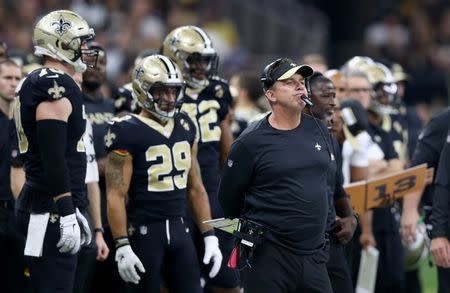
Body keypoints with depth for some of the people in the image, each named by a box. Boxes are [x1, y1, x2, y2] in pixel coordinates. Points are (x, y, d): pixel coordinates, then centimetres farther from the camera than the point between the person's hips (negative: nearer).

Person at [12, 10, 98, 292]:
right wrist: (67, 213, -22)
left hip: (40, 202, 11)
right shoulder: (57, 86, -14)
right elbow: (54, 157, -21)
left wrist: (74, 211, 26)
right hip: (53, 209, -11)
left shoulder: (36, 83, 18)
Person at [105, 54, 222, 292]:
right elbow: (116, 195, -13)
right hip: (144, 232, -6)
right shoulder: (128, 133, -9)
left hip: (179, 229, 6)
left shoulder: (185, 127, 11)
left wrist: (210, 236, 11)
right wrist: (122, 247, -18)